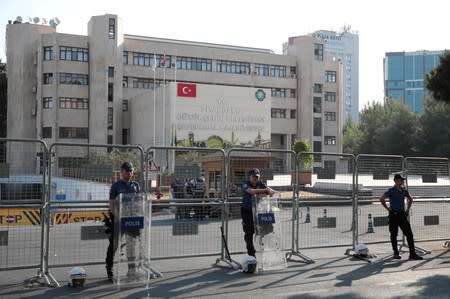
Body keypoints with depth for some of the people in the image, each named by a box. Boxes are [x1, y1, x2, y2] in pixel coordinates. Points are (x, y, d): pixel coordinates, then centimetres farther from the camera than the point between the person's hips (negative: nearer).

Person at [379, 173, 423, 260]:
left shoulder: (404, 191, 11)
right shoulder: (391, 191, -7)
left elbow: (410, 199, 28)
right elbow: (381, 199, -17)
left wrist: (408, 209, 18)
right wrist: (387, 208, -12)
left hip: (402, 214, 5)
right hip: (393, 215, -5)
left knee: (409, 234, -2)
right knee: (394, 235, 4)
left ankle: (412, 254, -1)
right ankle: (396, 253, 15)